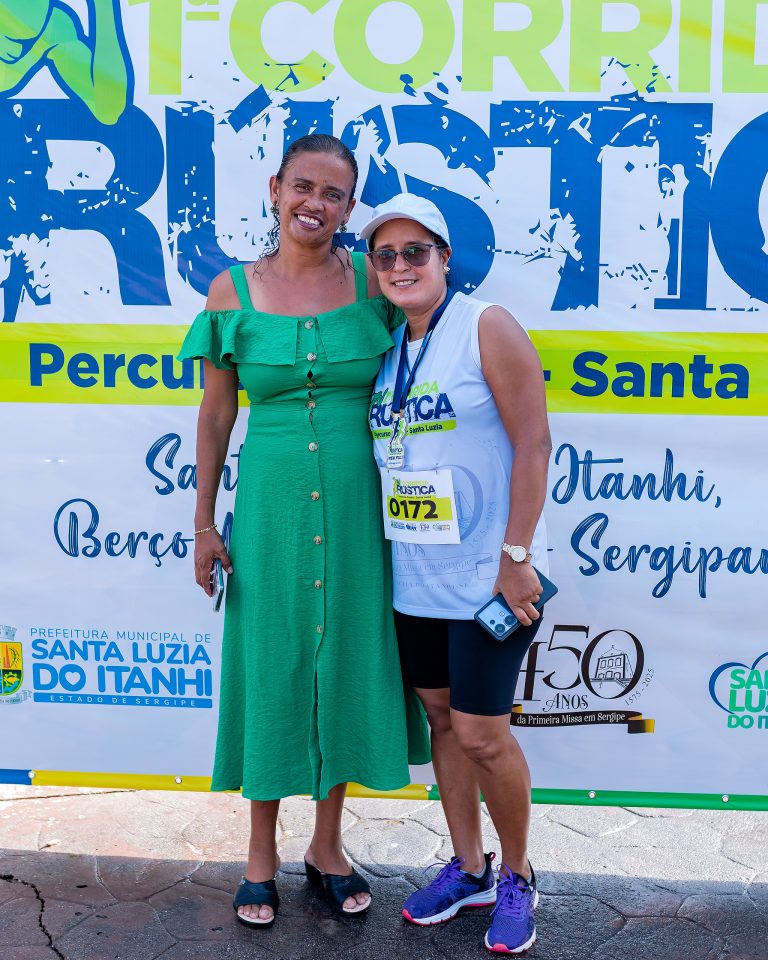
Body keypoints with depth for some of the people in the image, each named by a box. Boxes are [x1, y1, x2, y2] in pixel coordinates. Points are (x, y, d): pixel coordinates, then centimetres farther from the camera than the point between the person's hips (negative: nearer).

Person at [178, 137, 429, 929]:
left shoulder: (371, 283, 0)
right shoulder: (232, 291, -1)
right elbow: (216, 411, 3)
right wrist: (204, 523, 2)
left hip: (356, 502, 1)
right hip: (271, 501, -1)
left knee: (347, 661, 11)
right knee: (271, 664, 9)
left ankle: (327, 846, 32)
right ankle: (262, 855, 30)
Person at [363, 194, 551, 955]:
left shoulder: (487, 328, -10)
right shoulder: (387, 347, 9)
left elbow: (532, 443, -14)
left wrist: (516, 557, -17)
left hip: (487, 576, -6)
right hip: (414, 577, 7)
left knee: (480, 733, -1)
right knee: (441, 718, 15)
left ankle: (516, 878, 23)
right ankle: (468, 868, 33)